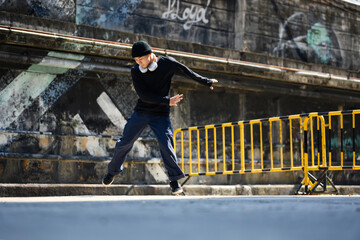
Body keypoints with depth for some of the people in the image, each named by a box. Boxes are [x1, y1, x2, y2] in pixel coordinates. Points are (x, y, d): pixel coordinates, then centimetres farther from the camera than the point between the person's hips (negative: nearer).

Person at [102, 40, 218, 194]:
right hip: (141, 112, 2)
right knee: (125, 142, 4)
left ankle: (174, 179, -5)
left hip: (160, 115, -2)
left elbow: (188, 73, 8)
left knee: (165, 144, -17)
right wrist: (167, 101, -24)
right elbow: (143, 95, -16)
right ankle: (112, 171, 26)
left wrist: (207, 82, 20)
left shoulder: (168, 63, -8)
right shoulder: (135, 71, -7)